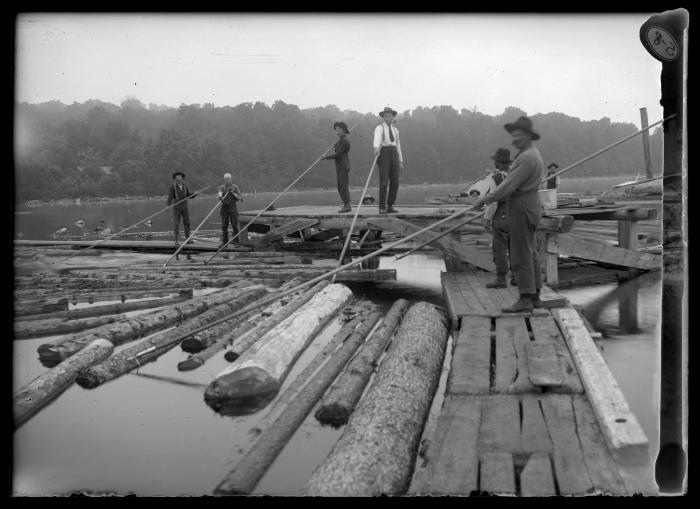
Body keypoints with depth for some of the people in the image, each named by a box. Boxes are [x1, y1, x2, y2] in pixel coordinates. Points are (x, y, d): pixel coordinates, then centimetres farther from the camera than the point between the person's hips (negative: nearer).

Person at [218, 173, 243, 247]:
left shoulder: (235, 187, 5)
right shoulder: (222, 187, 6)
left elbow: (239, 198, 0)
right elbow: (220, 193, -15)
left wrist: (232, 192, -11)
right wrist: (220, 197, -37)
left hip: (233, 207, -1)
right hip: (224, 207, 1)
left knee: (234, 225, -4)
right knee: (224, 226, 1)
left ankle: (236, 242, 2)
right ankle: (224, 242, 9)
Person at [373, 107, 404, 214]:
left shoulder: (395, 130, 20)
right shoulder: (379, 128, -2)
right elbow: (377, 139, -24)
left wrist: (401, 162, 16)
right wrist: (376, 148, -47)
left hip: (394, 155, 6)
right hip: (383, 154, -6)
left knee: (395, 183, 0)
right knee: (384, 182, -12)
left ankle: (390, 206, 10)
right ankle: (382, 208, -6)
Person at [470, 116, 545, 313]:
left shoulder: (527, 158, -18)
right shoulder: (529, 154, 16)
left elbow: (510, 185, -22)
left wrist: (485, 200, -17)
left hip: (522, 207, -11)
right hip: (526, 205, 11)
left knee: (521, 254, -9)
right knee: (529, 253, 12)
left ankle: (525, 299, -8)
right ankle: (534, 296, 16)